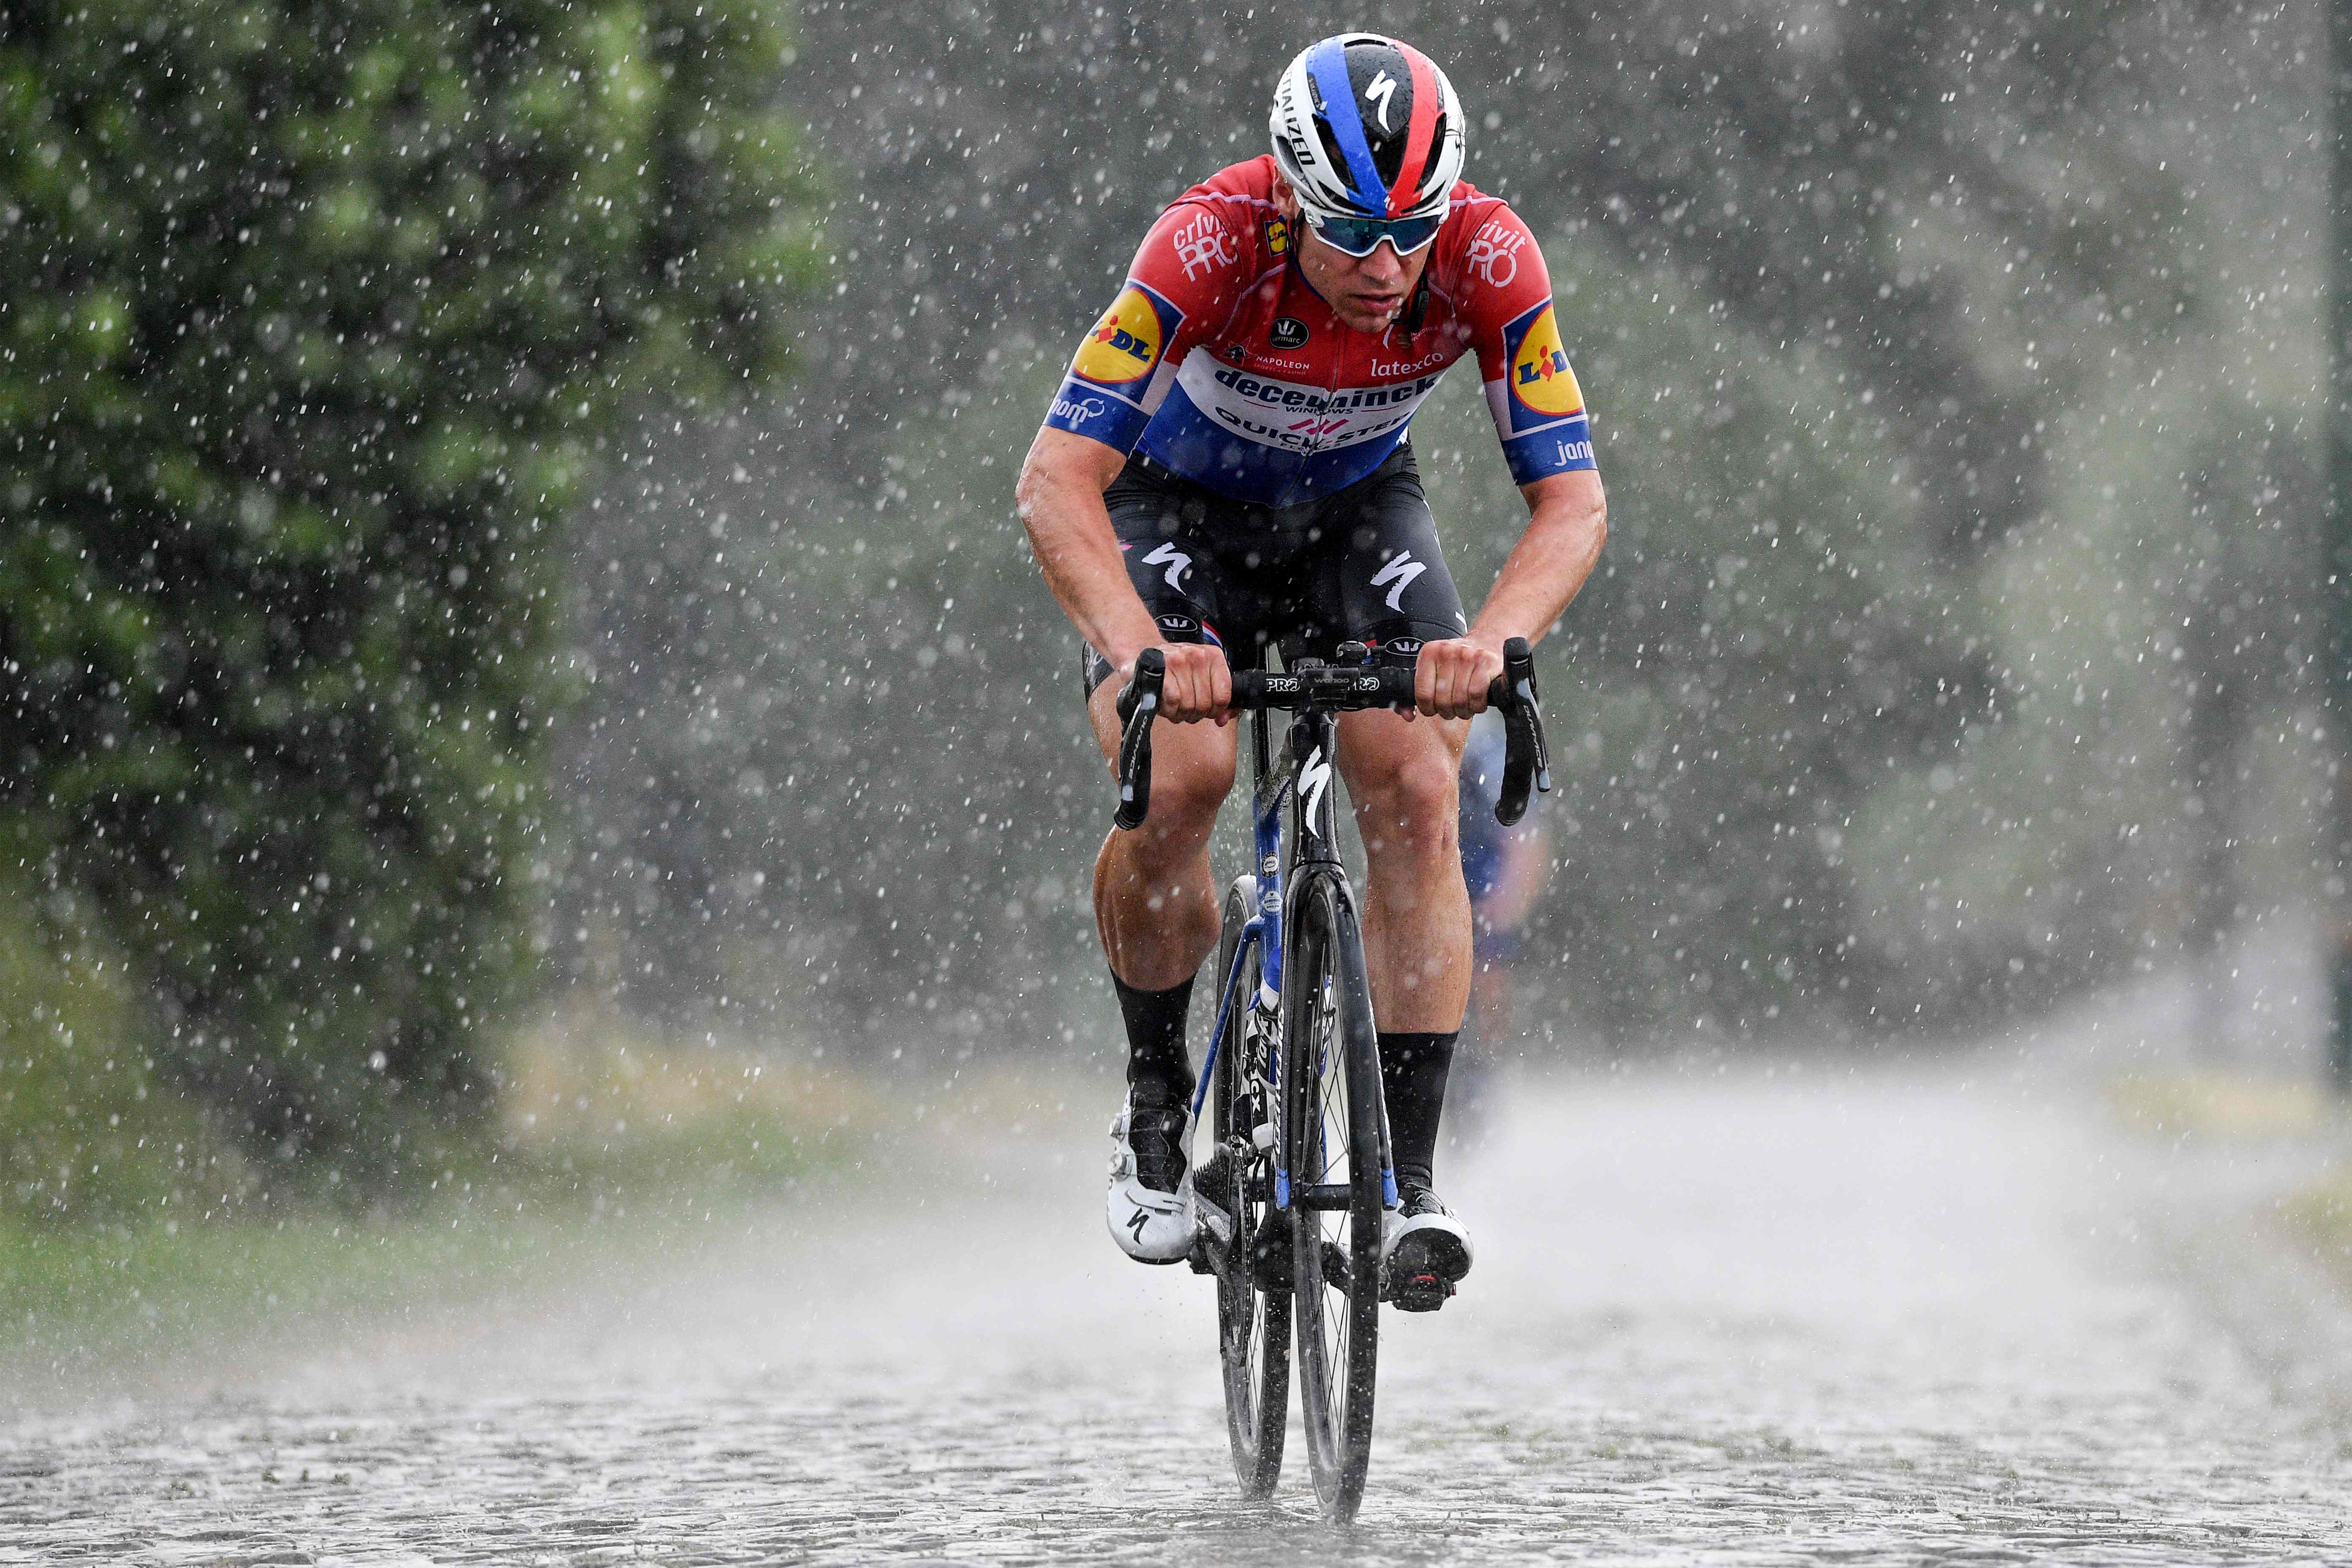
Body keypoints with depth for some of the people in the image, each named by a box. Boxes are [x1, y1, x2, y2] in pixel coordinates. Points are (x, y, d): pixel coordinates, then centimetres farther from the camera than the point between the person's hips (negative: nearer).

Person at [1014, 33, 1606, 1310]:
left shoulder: (1487, 260, -29)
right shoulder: (1210, 246, -35)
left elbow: (1571, 499, -26)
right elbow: (1056, 481, -38)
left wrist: (1492, 641, -46)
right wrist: (1141, 651, -55)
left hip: (1356, 510, 2)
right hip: (1177, 506, -2)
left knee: (1417, 794, -19)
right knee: (1177, 781, -25)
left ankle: (1410, 1177, -14)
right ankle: (1157, 1108, -1)